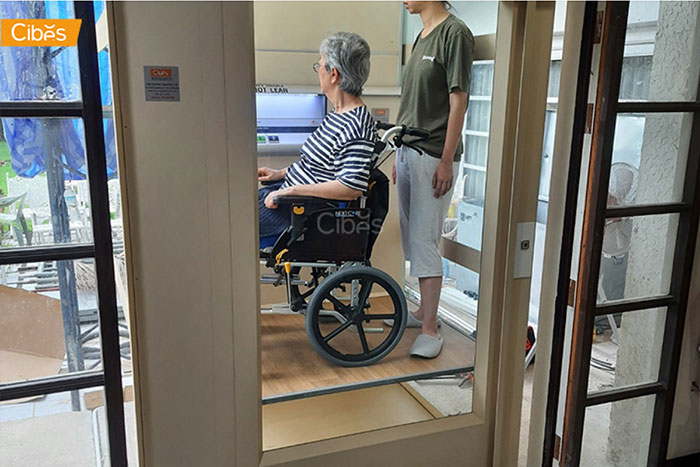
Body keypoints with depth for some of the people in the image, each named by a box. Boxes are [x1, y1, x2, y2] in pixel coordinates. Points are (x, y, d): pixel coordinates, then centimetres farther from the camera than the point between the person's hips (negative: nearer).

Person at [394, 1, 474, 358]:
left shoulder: (454, 33, -10)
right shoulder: (421, 36, 16)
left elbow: (458, 101, -14)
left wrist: (446, 161, -18)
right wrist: (400, 156, 17)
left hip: (434, 157, -9)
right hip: (409, 152, 9)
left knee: (424, 241, -8)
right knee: (413, 237, 13)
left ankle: (430, 329, 1)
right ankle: (425, 311, 26)